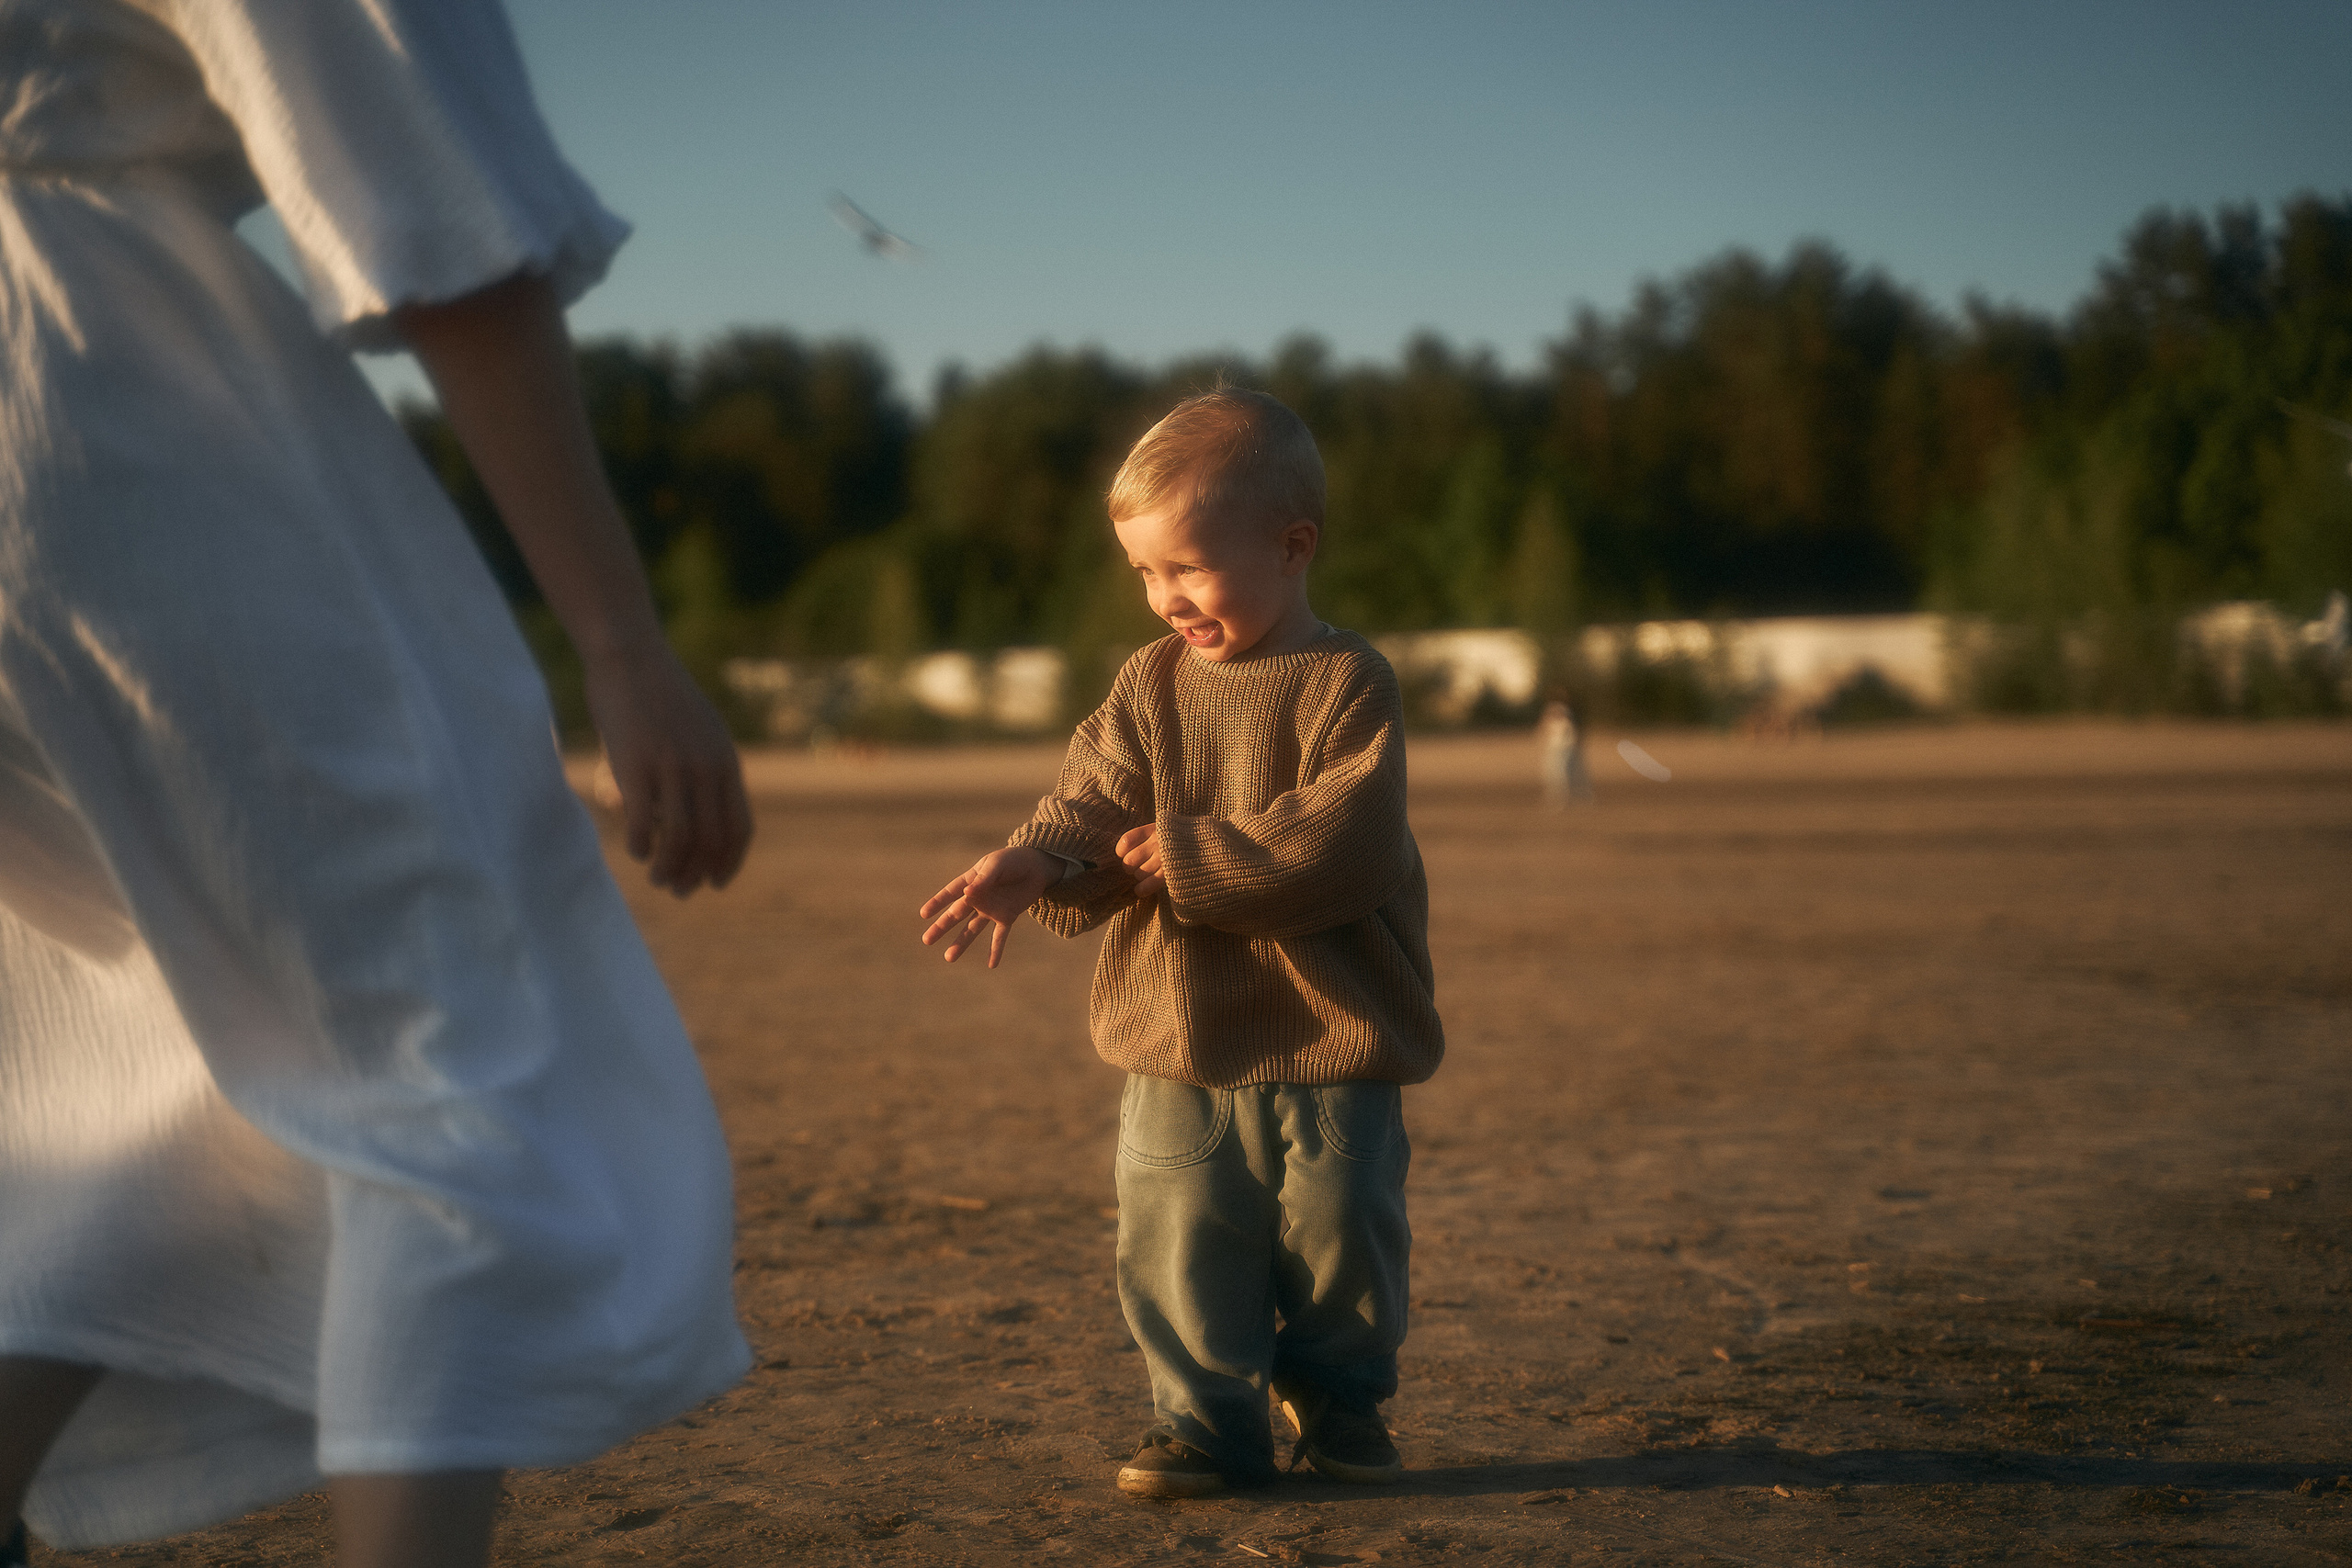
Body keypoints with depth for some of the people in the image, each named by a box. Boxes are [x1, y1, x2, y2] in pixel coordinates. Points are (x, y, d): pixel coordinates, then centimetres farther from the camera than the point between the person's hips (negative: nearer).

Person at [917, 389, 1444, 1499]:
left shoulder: (1346, 685, -9)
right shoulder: (1151, 686, 6)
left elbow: (1342, 845, -20)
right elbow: (1093, 806, -1)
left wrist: (1189, 856, -19)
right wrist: (1032, 865, -23)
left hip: (1331, 1038, -4)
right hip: (1178, 1042, 4)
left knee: (1341, 1228, 6)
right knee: (1178, 1239, 3)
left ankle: (1340, 1398, 26)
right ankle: (1209, 1420, 15)